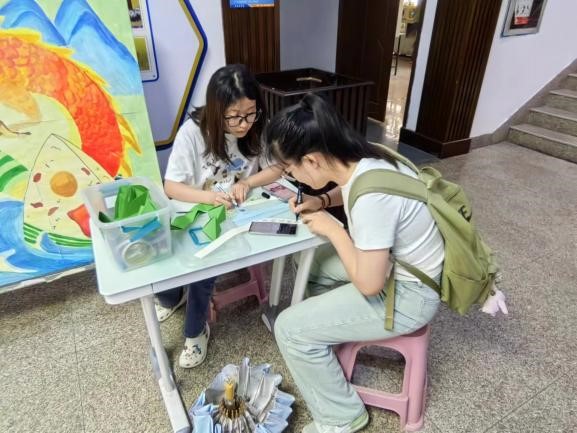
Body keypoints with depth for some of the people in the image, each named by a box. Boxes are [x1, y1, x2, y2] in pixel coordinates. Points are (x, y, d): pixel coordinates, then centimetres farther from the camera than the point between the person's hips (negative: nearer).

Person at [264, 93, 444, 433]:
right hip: (393, 262, 9)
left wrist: (333, 229, -16)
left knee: (291, 328, -9)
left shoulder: (372, 195, -35)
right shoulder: (362, 160, -8)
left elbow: (369, 284, -28)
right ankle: (330, 339, 36)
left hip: (408, 294, -9)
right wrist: (322, 201, -2)